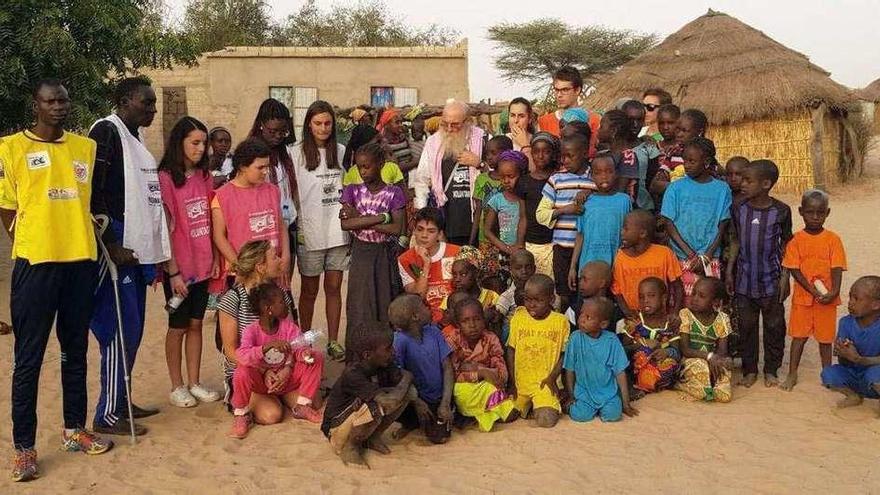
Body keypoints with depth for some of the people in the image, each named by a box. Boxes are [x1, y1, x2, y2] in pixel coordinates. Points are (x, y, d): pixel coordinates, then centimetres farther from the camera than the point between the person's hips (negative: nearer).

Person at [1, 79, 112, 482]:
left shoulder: (86, 147, 10)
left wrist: (80, 237, 8)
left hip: (81, 261, 4)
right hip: (35, 263, -4)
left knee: (76, 351, 14)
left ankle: (74, 430, 26)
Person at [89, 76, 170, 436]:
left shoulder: (136, 137, 17)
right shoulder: (106, 132, -10)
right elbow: (93, 194, -17)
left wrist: (154, 253, 18)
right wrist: (112, 246, -19)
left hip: (136, 249, 9)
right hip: (116, 249, -9)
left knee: (132, 331, 13)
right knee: (121, 330, -6)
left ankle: (121, 401, 24)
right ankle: (108, 415, 3)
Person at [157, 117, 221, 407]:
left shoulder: (204, 176, 7)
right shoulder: (165, 178, -11)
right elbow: (165, 228, -13)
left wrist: (216, 258, 5)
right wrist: (173, 271, -14)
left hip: (204, 265, 5)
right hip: (179, 267, -5)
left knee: (196, 324, 13)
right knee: (178, 327, 7)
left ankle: (194, 383, 23)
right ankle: (177, 387, 20)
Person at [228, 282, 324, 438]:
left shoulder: (288, 325, -4)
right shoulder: (251, 330, -18)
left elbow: (298, 348, -9)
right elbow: (241, 355, -36)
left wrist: (304, 353, -34)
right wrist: (269, 346, -46)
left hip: (286, 378, 4)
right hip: (261, 381, -4)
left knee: (317, 358, -11)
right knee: (242, 372, -37)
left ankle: (302, 406, 2)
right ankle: (241, 415, -8)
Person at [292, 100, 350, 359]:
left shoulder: (342, 152, 7)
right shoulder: (297, 153, -4)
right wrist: (297, 227, -10)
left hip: (338, 231, 3)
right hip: (310, 232, -3)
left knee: (334, 287, 8)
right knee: (310, 289, 7)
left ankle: (333, 341, 17)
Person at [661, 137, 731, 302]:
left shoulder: (722, 189, 1)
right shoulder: (675, 188, -1)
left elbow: (722, 227, 2)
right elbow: (669, 224, -2)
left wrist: (706, 256, -8)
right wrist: (691, 255, -9)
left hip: (711, 260, 1)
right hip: (682, 259, -1)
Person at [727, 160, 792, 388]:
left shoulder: (781, 211, -8)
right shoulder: (738, 209, -3)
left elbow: (786, 245, -1)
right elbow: (736, 241, 6)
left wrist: (785, 277, -4)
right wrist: (729, 271, 3)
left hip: (771, 281, -2)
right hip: (744, 280, 2)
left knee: (774, 326, 8)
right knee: (747, 326, 10)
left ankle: (771, 370, 23)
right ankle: (749, 369, 23)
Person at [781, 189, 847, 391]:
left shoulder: (833, 239, -3)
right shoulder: (796, 240, -4)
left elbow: (837, 269, -6)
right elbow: (794, 270, -8)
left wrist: (833, 292, -21)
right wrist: (814, 291, -16)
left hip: (827, 298, 0)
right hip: (802, 297, 0)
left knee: (825, 337, 11)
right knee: (799, 335, 6)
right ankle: (792, 375, 16)